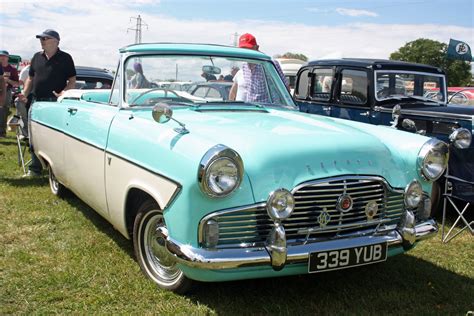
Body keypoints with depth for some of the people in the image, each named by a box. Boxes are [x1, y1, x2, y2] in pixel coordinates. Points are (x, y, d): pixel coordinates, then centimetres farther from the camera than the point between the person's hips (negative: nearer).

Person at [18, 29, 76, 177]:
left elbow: (72, 80, -1)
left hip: (56, 102, -5)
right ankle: (34, 169, 16)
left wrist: (63, 93, -19)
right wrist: (25, 94, 2)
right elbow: (30, 78, 19)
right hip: (36, 101, 5)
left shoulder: (65, 58, 1)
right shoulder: (37, 57, 15)